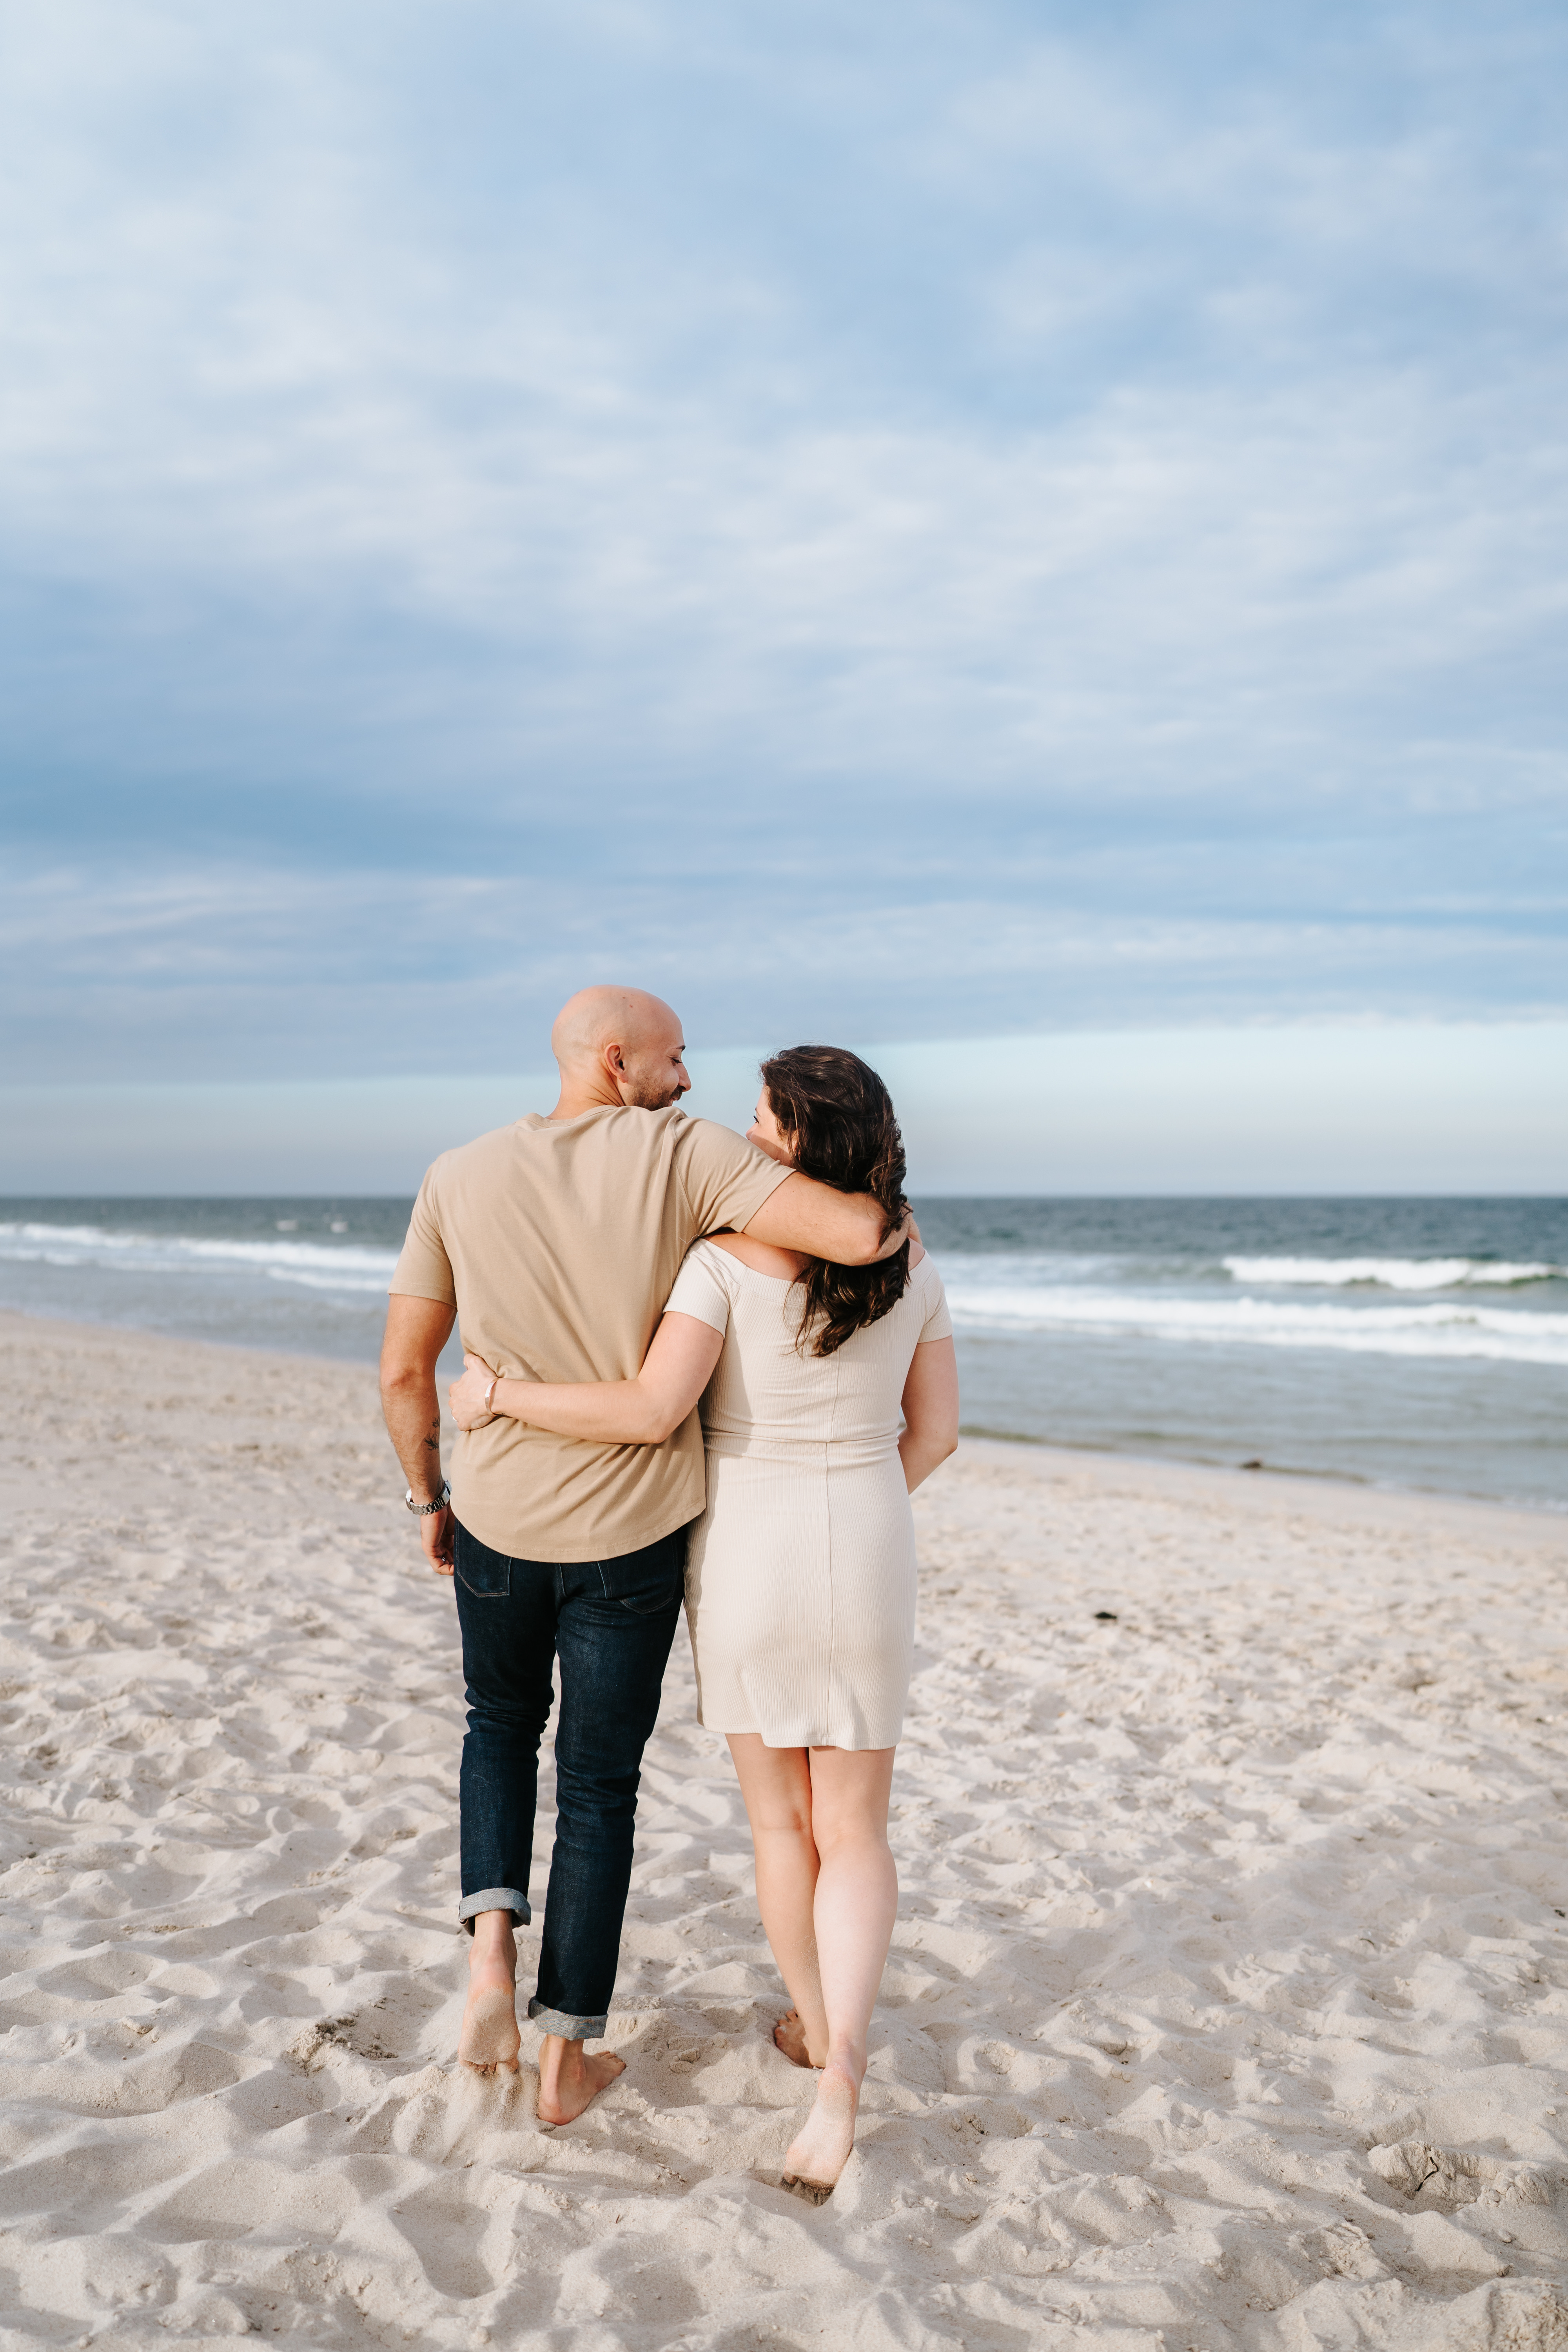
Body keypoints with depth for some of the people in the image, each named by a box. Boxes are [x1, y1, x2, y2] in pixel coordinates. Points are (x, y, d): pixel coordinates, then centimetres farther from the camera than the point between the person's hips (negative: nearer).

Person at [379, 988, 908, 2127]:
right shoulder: (684, 1153, -14)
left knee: (502, 1722, 28)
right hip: (633, 1533, -2)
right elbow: (855, 1235, -25)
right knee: (600, 1785, 13)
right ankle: (568, 2054, 21)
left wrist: (429, 1498, 13)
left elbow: (405, 1369, -1)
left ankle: (492, 1946, 9)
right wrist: (894, 1218, -1)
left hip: (497, 1520, 2)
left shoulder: (460, 1178, -4)